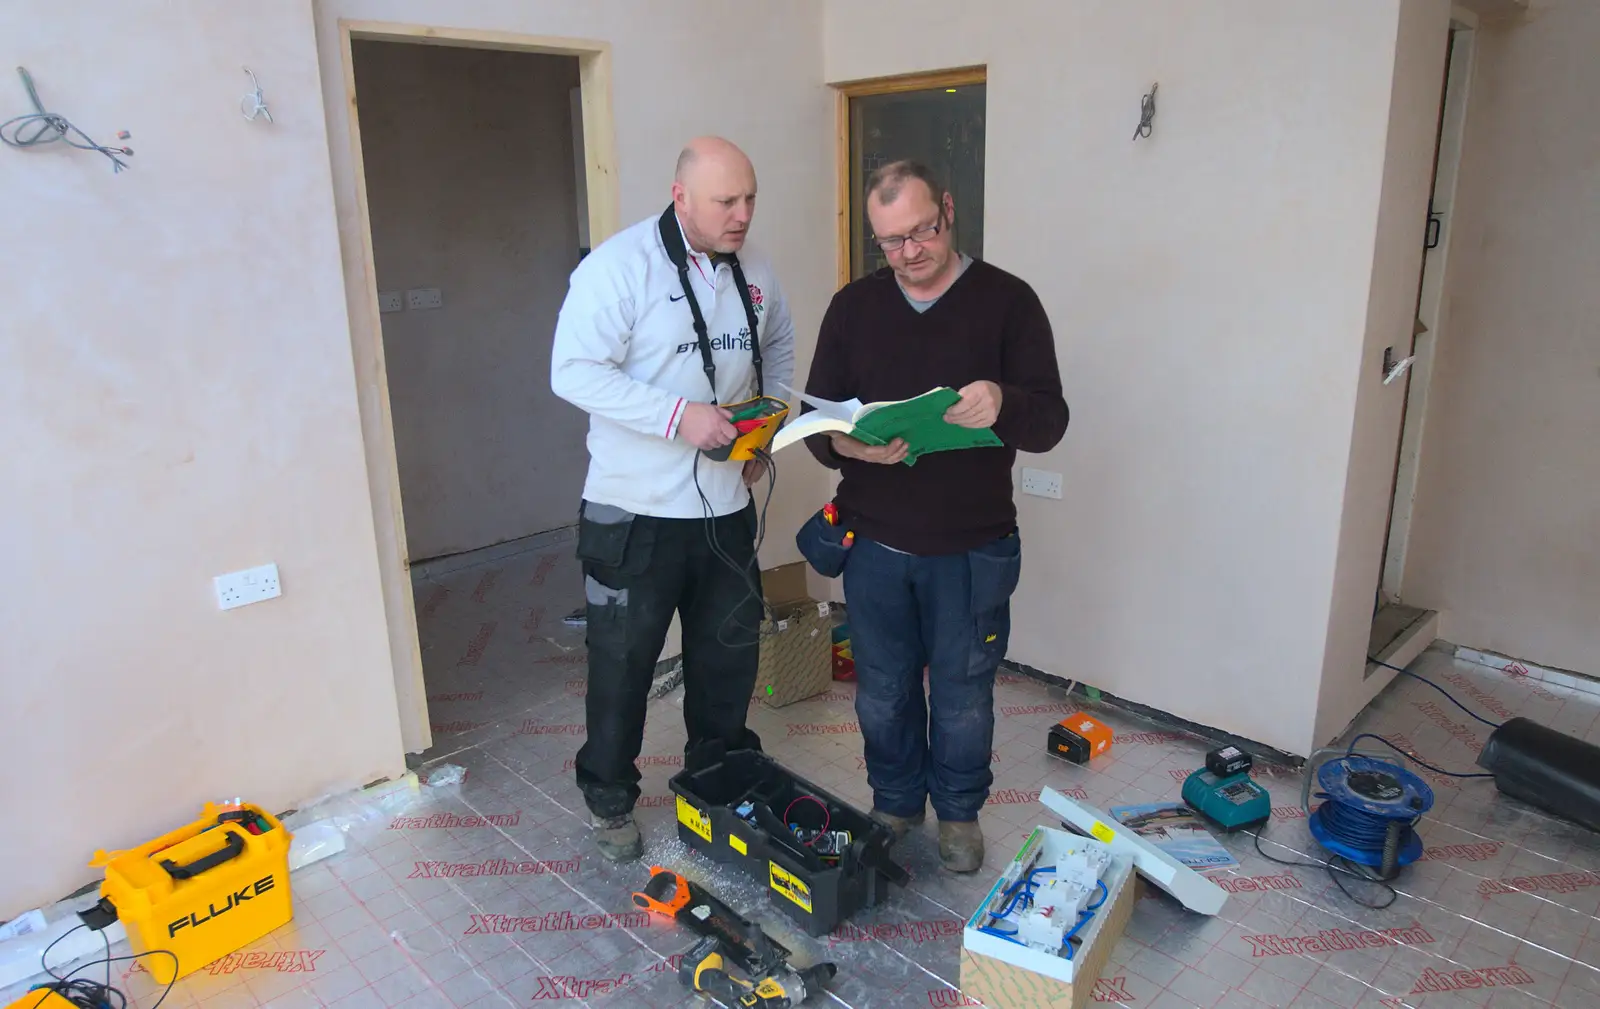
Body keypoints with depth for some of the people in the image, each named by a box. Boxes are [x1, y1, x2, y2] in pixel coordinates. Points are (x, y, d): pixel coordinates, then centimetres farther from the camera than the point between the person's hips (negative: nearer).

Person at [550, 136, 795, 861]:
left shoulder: (752, 270, 6)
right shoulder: (619, 265, -14)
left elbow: (778, 348, 22)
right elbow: (574, 372, -20)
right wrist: (679, 415, -27)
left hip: (727, 504, 6)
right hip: (636, 510, -6)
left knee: (729, 652, 18)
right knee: (623, 660, 8)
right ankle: (609, 800, 29)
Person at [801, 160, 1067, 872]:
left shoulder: (1007, 301, -5)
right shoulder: (853, 306, 3)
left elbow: (1050, 424, -11)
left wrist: (1003, 403, -34)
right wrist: (845, 445, -22)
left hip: (972, 547, -2)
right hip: (875, 542, 2)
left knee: (963, 694, 13)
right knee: (882, 692, 16)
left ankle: (958, 812, 38)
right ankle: (895, 803, 40)